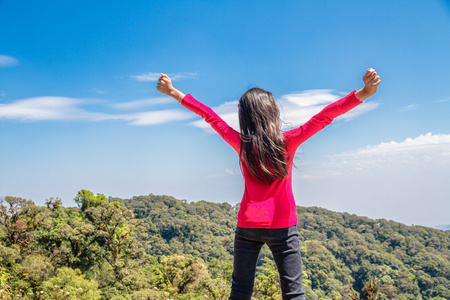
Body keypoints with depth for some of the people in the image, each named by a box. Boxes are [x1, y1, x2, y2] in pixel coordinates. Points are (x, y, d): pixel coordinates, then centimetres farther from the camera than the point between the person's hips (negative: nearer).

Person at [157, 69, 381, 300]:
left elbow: (209, 116, 4)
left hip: (247, 226, 2)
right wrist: (364, 92, -12)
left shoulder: (241, 143, -3)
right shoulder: (288, 141, -8)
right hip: (281, 227, -2)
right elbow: (324, 117, -11)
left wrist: (173, 92, 15)